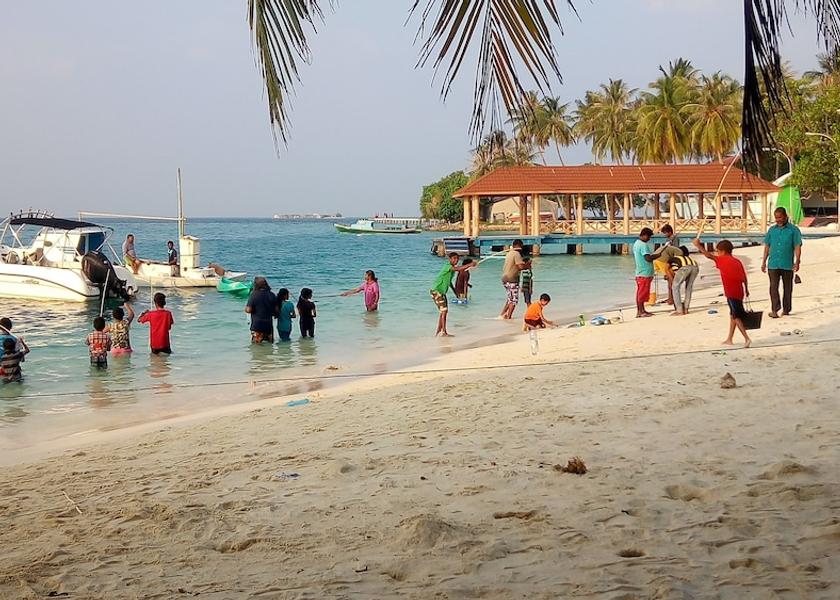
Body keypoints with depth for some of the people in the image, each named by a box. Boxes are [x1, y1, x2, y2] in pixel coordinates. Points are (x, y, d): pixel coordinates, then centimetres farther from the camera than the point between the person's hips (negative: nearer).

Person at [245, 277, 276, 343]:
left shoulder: (254, 295, -12)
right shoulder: (272, 295, 2)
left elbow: (248, 310, -15)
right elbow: (276, 309, 5)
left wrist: (245, 308, 7)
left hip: (257, 324, -4)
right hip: (269, 325, 4)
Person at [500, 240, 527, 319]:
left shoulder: (509, 253, 13)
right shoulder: (517, 254, -13)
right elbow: (521, 266, -21)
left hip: (505, 278, 9)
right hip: (512, 279, -9)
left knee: (510, 299, 19)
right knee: (514, 300, 0)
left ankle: (502, 314, 18)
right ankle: (509, 317, 1)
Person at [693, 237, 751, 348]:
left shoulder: (723, 260, -7)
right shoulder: (737, 261, 12)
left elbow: (709, 255, -6)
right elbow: (744, 277, 14)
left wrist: (698, 245, 2)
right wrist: (746, 290, 24)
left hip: (731, 293, -8)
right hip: (739, 292, 8)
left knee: (736, 317, -7)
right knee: (733, 315, 17)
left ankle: (747, 339, -17)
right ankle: (729, 339, 26)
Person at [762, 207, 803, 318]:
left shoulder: (794, 230, -1)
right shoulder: (772, 229, 9)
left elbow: (797, 247, -5)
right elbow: (767, 246, 14)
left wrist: (797, 262, -14)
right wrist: (764, 262, 12)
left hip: (787, 265, -2)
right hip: (773, 264, 2)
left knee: (787, 288, 8)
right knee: (773, 287, -7)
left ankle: (786, 310, 19)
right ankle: (775, 309, -9)